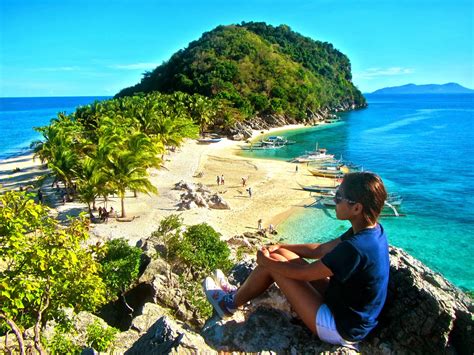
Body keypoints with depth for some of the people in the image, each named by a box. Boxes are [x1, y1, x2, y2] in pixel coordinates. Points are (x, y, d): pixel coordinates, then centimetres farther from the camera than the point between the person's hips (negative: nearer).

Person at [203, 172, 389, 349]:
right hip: (345, 307, 8)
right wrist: (279, 247, 6)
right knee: (280, 255, 5)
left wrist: (265, 261, -7)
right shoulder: (372, 230, -4)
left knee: (272, 263, -8)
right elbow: (320, 250, 6)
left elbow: (302, 273, -23)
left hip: (340, 329, -8)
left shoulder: (355, 248, -33)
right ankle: (239, 293, 25)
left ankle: (231, 303, 17)